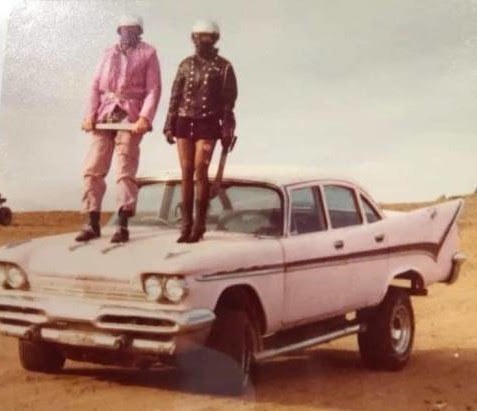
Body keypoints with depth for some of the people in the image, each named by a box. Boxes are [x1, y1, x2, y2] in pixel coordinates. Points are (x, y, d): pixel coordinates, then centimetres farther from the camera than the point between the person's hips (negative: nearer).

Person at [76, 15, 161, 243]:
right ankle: (92, 223, 3)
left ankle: (122, 225, -7)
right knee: (93, 168, -2)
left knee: (125, 171, -7)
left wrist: (145, 117, -17)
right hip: (104, 115, 4)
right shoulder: (109, 53, 19)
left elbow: (153, 89, -3)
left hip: (130, 117, -4)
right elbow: (96, 85, 11)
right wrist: (90, 114, -3)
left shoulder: (148, 53, 7)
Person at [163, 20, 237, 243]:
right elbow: (175, 96, 12)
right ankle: (186, 225, 6)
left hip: (208, 123, -3)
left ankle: (199, 225, -3)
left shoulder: (223, 67, 2)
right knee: (186, 172, 2)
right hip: (184, 122, 4)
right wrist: (169, 125, 7)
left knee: (200, 171, -11)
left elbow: (228, 101, -1)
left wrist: (227, 131, -7)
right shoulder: (186, 64, 12)